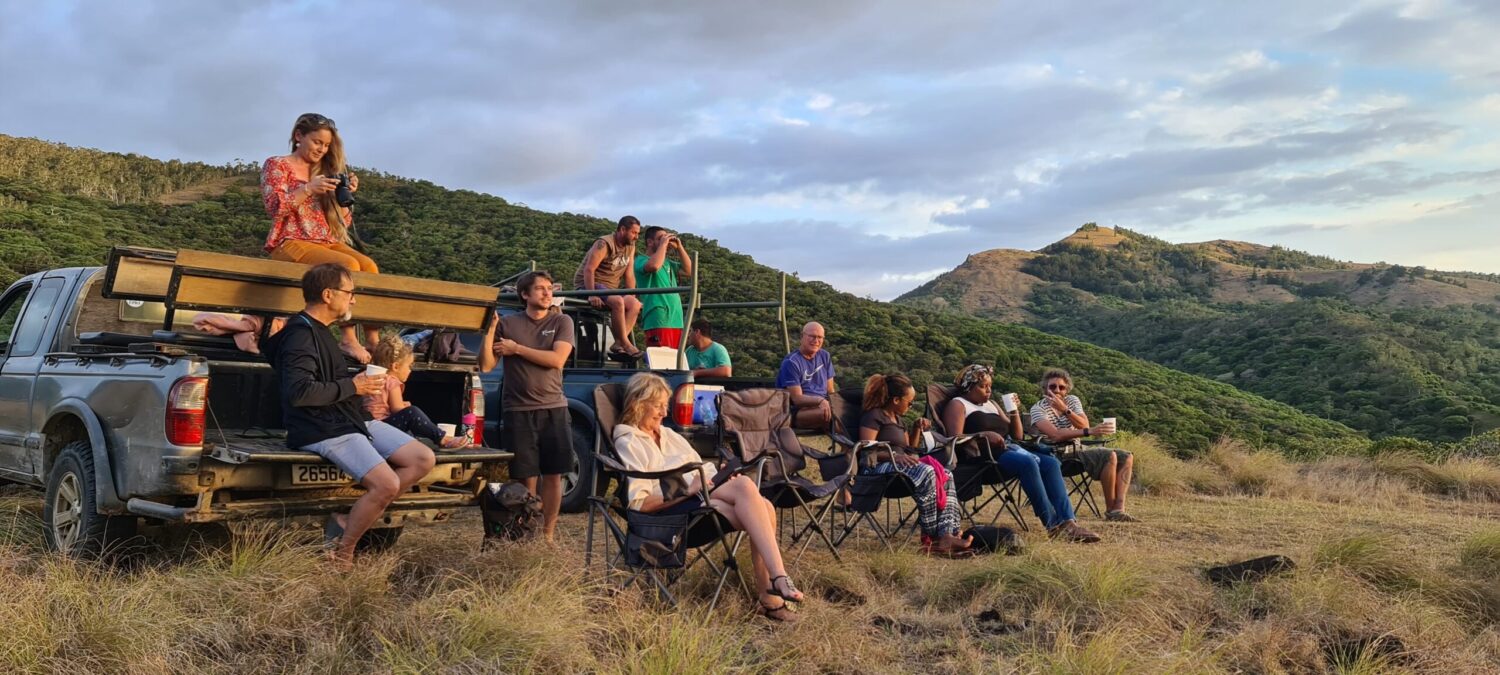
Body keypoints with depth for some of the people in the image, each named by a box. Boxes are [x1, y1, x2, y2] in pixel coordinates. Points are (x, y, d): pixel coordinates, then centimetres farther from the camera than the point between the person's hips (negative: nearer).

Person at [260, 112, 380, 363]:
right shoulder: (277, 165, 6)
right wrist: (308, 188, -17)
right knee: (348, 265, -32)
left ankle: (373, 339, -28)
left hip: (327, 243, 5)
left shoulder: (327, 172, 21)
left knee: (369, 266, -25)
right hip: (291, 243, -5)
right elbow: (274, 207, -10)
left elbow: (344, 223, 16)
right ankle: (349, 339, -31)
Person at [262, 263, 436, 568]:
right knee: (387, 485, -25)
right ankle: (342, 551, -1)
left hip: (354, 420, 10)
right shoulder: (300, 334, -13)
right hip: (322, 430, -10)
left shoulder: (319, 330, 19)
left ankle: (348, 521, 1)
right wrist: (352, 387, -15)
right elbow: (298, 392, -25)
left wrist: (362, 382, 10)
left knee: (423, 460, -1)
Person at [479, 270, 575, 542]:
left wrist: (517, 348, -6)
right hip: (518, 411, -1)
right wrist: (489, 329, -10)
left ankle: (548, 535, 15)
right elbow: (486, 365, 1)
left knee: (553, 476, 4)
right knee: (525, 479, 1)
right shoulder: (507, 323, 5)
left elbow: (557, 359, -9)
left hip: (553, 409, 1)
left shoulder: (562, 322, 6)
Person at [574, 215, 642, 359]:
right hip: (587, 285, -8)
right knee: (618, 301, -34)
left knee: (635, 305, -16)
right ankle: (625, 344, -27)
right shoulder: (604, 244, -14)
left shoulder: (630, 246, 9)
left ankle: (618, 344, -21)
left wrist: (632, 297, -3)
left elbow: (629, 274, 8)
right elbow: (589, 269, -22)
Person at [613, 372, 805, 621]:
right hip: (673, 507, -7)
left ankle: (771, 596, -26)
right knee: (745, 485, -30)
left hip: (703, 494, 7)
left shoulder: (669, 434, 26)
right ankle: (778, 578, -34)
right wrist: (688, 489, -16)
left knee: (764, 508, -23)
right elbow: (639, 503, -10)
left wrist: (721, 476, 0)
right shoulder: (628, 443, 2)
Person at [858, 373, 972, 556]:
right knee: (926, 472, -33)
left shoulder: (896, 418, 26)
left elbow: (908, 449, 34)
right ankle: (931, 536, -25)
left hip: (897, 465, 9)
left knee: (946, 475, -14)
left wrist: (917, 430, 18)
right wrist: (894, 455, -27)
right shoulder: (873, 415, -3)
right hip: (876, 468, -9)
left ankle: (947, 535, -30)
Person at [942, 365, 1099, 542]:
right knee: (1028, 463, -32)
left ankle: (1067, 521, -28)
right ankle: (1052, 524, -32)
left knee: (1051, 463, -17)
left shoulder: (991, 404, 29)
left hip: (1009, 449, 8)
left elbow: (1017, 435, 27)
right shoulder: (957, 404, 6)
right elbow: (955, 438, -11)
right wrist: (983, 434, -22)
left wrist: (1015, 412, 11)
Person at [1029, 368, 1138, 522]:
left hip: (1077, 451, 8)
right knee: (1109, 456, -25)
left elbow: (1084, 425, -7)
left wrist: (1064, 410, -22)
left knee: (1126, 457, -4)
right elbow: (1056, 434, -24)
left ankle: (1118, 508, -17)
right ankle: (1110, 510, -17)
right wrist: (1089, 432, -31)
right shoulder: (1038, 409, -9)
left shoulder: (1072, 400, 10)